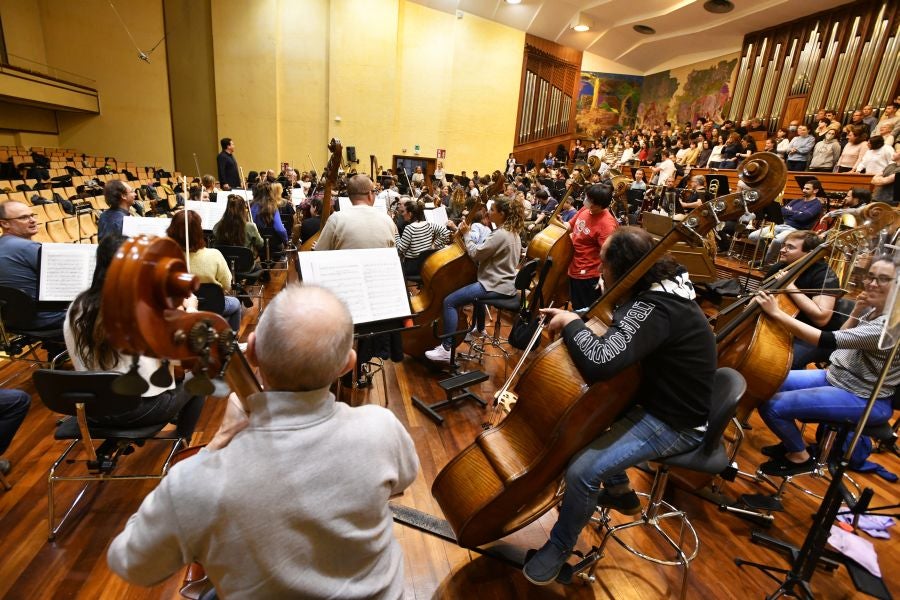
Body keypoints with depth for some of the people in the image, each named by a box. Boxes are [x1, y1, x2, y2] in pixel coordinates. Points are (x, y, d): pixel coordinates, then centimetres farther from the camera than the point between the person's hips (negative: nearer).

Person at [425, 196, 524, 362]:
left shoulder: (500, 234, -22)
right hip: (506, 282, 11)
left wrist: (466, 234, -6)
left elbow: (476, 254, -18)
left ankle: (446, 349, -12)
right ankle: (480, 328, 53)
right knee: (477, 286, 41)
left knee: (449, 301, -13)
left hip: (497, 286, -11)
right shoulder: (512, 231, 10)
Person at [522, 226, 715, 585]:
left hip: (676, 424, -10)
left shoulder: (655, 309, -32)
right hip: (659, 399, 10)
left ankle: (558, 548, 10)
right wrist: (573, 319, -5)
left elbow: (599, 363, -45)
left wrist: (571, 322, -26)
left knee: (582, 471, -20)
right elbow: (613, 330, 13)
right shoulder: (661, 285, -2)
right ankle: (619, 491, 39)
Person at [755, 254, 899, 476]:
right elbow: (843, 338, 10)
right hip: (837, 377, 9)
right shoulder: (873, 310, 2)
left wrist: (777, 313, -37)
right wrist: (857, 310, -5)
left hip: (864, 399, -9)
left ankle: (800, 457, 8)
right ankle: (793, 440, 25)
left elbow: (829, 341, -35)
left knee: (771, 406, -21)